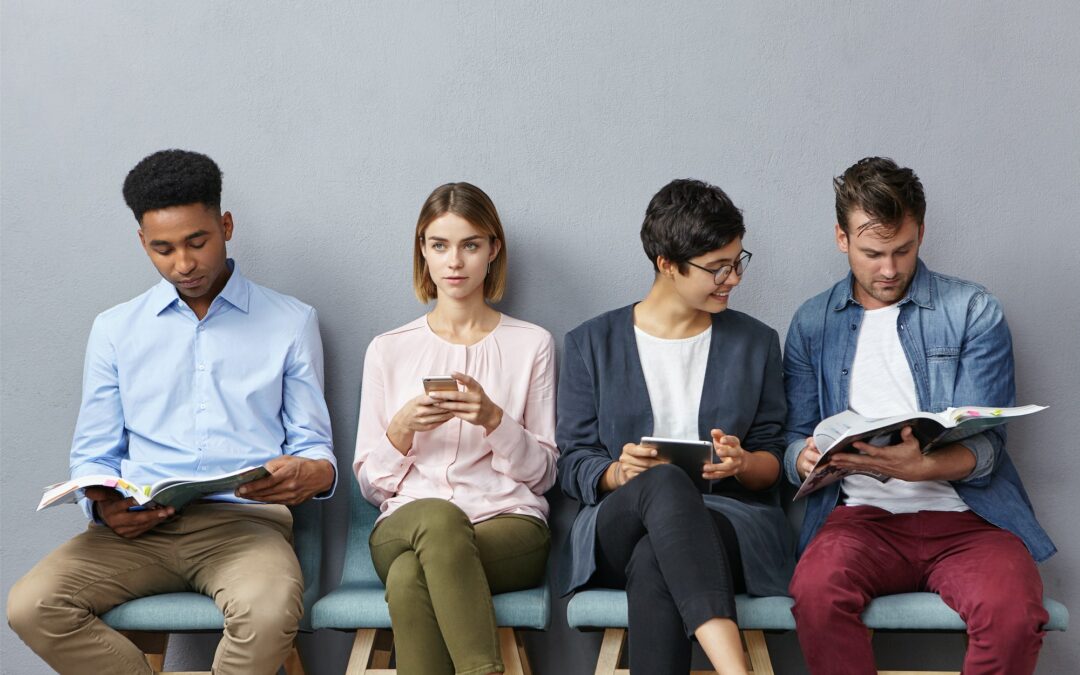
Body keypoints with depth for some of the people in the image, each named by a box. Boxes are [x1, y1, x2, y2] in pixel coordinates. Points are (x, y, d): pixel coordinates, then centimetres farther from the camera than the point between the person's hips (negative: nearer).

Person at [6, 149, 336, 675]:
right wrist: (105, 505, -8)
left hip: (244, 519, -2)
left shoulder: (291, 323, 12)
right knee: (31, 605, -25)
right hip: (140, 526, 2)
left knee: (269, 612, -36)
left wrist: (311, 473, -15)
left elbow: (315, 448, 10)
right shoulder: (115, 329, 17)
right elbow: (93, 456, 16)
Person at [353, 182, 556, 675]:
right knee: (438, 516, -38)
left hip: (509, 524, -1)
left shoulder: (531, 345, 12)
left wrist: (493, 420, -10)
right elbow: (371, 486, 12)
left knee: (409, 578, -35)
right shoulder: (388, 350, 15)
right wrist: (403, 429, -8)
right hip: (405, 524, 1)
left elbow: (542, 473, 8)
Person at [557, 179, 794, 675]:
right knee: (665, 482, -40)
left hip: (732, 518, 1)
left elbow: (772, 461, 14)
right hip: (617, 527, 0)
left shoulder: (755, 342, 16)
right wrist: (618, 474, -15)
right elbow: (573, 465, 8)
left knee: (653, 562, -38)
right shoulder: (591, 344, 11)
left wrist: (742, 465, -10)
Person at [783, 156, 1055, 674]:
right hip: (863, 514, 1)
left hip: (966, 514, -1)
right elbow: (796, 438, 14)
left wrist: (922, 467, -24)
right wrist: (806, 458, -12)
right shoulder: (812, 323, 13)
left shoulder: (972, 311, 6)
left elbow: (985, 443, -2)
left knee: (1014, 612, -33)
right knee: (816, 592, -34)